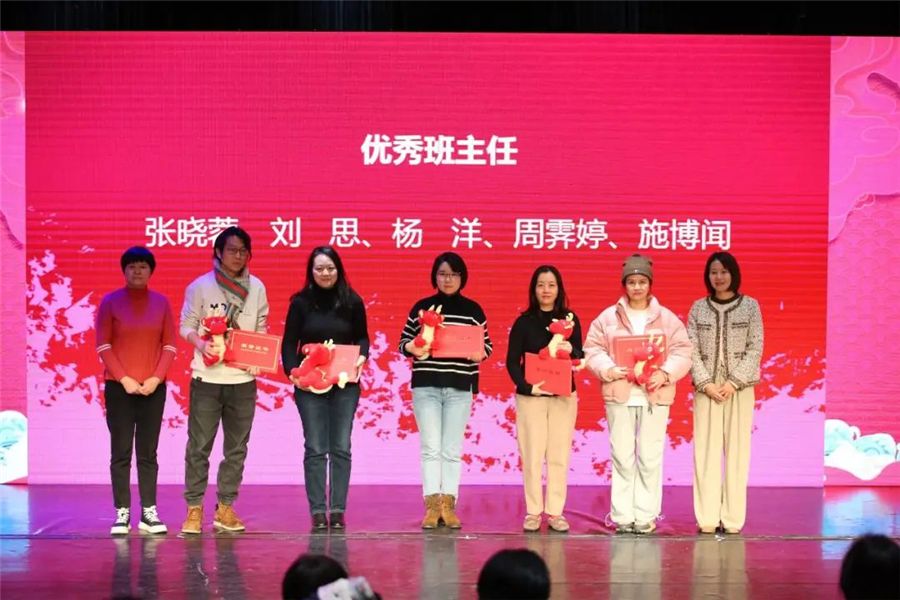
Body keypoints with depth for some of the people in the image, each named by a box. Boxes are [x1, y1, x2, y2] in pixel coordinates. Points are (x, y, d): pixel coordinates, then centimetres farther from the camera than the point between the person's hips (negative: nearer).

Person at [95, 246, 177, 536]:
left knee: (148, 452, 4)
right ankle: (122, 513, 1)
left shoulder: (161, 302, 6)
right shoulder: (110, 301, 0)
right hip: (119, 387, -2)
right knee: (121, 452, 0)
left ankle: (149, 512, 6)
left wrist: (156, 377, -9)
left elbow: (170, 345, 4)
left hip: (153, 388, 2)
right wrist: (124, 379, -11)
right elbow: (103, 346, -3)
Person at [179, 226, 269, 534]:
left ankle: (225, 508, 15)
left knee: (237, 447, 6)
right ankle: (194, 508, 4)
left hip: (243, 378, 3)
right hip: (207, 377, -3)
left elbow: (261, 329, 12)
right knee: (199, 445, -2)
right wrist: (201, 344, -19)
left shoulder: (256, 288, 7)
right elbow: (186, 325, 0)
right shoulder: (200, 286, -1)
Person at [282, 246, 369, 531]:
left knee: (341, 448, 1)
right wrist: (293, 372, -12)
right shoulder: (301, 302, 1)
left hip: (345, 383, 1)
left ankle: (338, 510, 3)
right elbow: (289, 343, 3)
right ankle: (318, 511, 0)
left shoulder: (352, 302, 4)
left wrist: (361, 357, -7)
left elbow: (362, 337, 13)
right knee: (315, 449, -1)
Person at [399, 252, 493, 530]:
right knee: (430, 447, -3)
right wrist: (412, 348, -14)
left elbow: (487, 345, 10)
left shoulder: (473, 310, 8)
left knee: (452, 450, 2)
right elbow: (404, 342, 8)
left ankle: (448, 504, 5)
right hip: (426, 385, 0)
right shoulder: (421, 307, 7)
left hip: (459, 387, 0)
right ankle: (432, 505, -2)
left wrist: (480, 353, -13)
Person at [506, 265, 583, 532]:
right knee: (532, 455, -1)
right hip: (530, 396, -1)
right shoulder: (524, 322, 2)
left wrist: (571, 350, -18)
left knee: (559, 455, 1)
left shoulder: (570, 320, 7)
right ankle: (533, 512, 6)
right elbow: (512, 361, -1)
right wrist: (527, 386, -16)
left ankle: (555, 511, 7)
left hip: (563, 396, 1)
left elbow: (581, 357, 5)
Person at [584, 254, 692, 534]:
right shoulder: (608, 317, 8)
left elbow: (682, 352, 4)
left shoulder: (667, 318, 7)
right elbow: (593, 349, 6)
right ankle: (623, 517, 7)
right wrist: (609, 369, -11)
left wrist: (665, 374, -13)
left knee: (650, 458, -1)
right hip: (619, 394, 0)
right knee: (622, 456, 1)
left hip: (655, 395, 0)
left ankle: (645, 516, 6)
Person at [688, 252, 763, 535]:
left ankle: (733, 518, 1)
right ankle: (707, 518, 1)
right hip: (706, 387, 1)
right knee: (706, 451, -1)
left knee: (737, 451, -1)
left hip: (739, 388, -1)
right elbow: (691, 349, 2)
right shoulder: (698, 308, 7)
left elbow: (755, 348, -1)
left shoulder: (750, 306, 4)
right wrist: (706, 383, -10)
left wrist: (734, 383, -10)